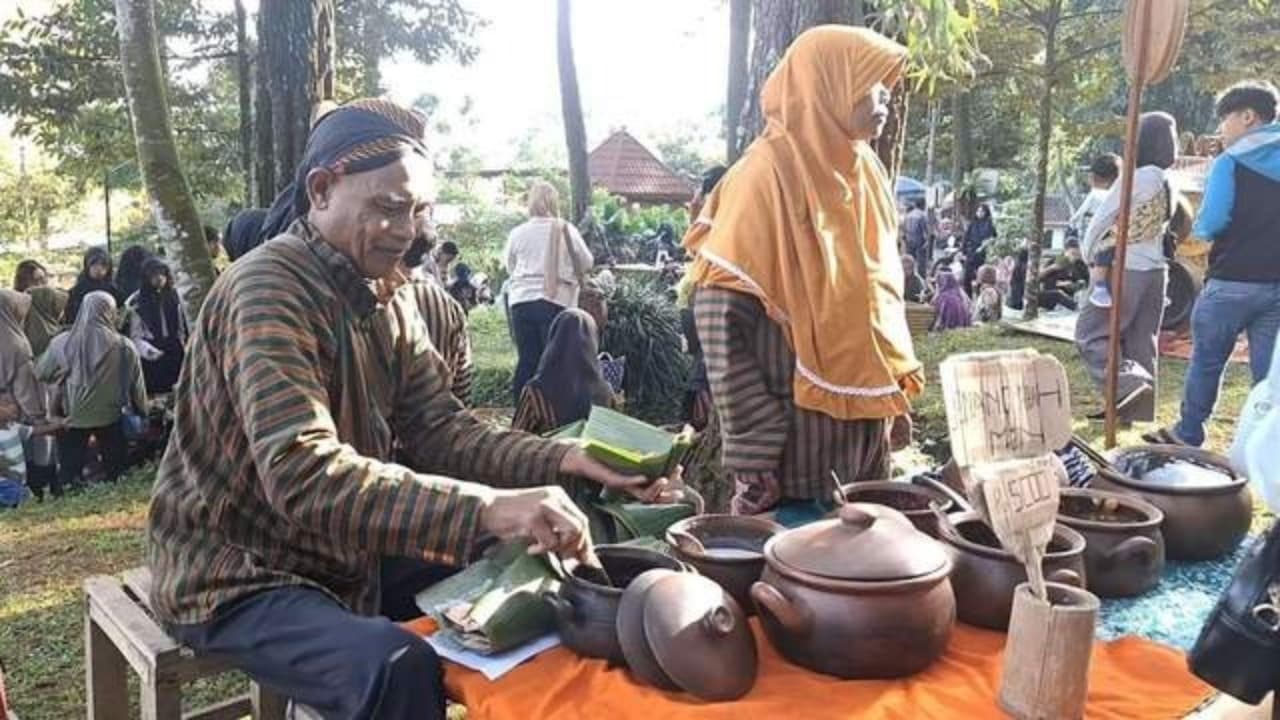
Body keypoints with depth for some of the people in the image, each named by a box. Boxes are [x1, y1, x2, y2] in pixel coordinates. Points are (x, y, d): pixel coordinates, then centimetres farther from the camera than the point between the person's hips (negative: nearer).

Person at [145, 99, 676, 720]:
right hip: (237, 580, -8)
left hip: (343, 564, 8)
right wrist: (488, 508, -45)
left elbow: (439, 430, -2)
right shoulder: (268, 289, -23)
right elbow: (303, 475, -36)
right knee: (399, 669, -31)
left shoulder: (387, 296, 3)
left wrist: (562, 460, -19)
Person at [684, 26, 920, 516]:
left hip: (865, 425, 7)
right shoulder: (769, 174, -15)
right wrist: (752, 444, -20)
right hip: (796, 434, -7)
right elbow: (719, 313, -19)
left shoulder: (865, 173, 8)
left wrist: (896, 397, 12)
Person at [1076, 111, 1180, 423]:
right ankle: (1136, 409, 15)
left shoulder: (1135, 178, -15)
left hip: (1125, 271, -8)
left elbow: (1101, 221, -7)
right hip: (1156, 269, 8)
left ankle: (1128, 382, -16)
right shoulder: (1169, 184, 8)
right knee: (1142, 341, 11)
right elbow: (1160, 229, 15)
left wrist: (1088, 255, 7)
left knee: (1090, 334, 1)